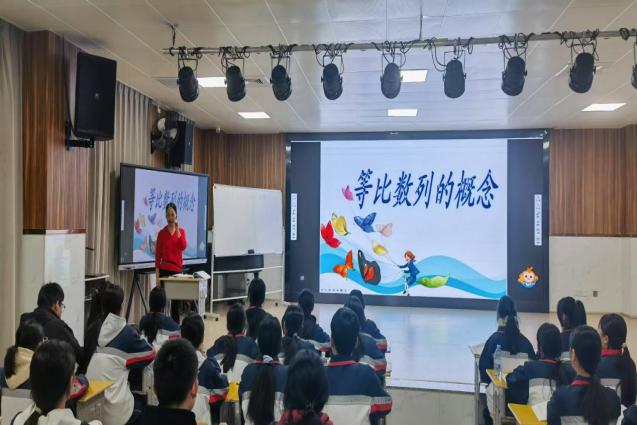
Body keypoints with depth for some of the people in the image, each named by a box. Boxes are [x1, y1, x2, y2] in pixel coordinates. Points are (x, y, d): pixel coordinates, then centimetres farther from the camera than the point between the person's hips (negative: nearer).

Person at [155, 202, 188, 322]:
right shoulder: (161, 233, -1)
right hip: (164, 269, -3)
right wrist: (157, 275, -7)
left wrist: (177, 229, -15)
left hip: (177, 269, 3)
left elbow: (183, 247, -11)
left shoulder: (181, 231, 7)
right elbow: (157, 255, -1)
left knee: (177, 299, 8)